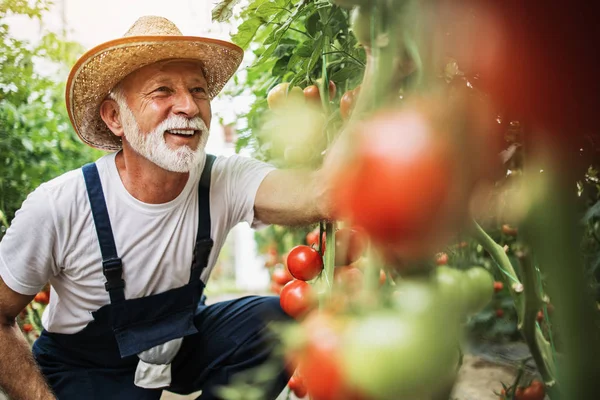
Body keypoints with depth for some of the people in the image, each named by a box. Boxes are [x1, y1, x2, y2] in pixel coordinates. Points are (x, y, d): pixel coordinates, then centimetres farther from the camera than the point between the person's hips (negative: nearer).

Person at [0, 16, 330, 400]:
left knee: (281, 320, -21)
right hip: (84, 366, -1)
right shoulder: (57, 207, -25)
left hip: (183, 344, 2)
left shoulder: (224, 181, -22)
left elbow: (321, 194, -43)